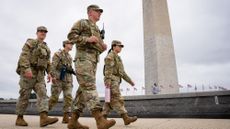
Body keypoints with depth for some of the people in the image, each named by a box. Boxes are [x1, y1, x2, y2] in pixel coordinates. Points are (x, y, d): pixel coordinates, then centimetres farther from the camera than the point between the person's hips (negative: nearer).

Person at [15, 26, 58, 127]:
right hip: (28, 72, -5)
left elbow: (48, 62, 20)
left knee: (42, 94, -12)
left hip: (39, 74, 5)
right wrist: (27, 68, -25)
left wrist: (49, 73, 5)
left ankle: (44, 118, -22)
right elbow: (24, 56, -11)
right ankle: (19, 118, 11)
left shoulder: (46, 48, 22)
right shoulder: (30, 42, 5)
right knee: (24, 95, -2)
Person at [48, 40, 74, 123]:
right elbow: (53, 66, -12)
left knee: (68, 98, -5)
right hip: (58, 79, -6)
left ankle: (66, 117, -2)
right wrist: (53, 76, -24)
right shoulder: (58, 54, 1)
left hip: (68, 80, 6)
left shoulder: (70, 57, 22)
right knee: (54, 98, -4)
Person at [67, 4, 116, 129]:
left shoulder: (97, 30, 30)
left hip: (93, 61, 8)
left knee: (83, 90, 1)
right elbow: (71, 35, -4)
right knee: (90, 87, -20)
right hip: (83, 58, -8)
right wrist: (87, 39, -14)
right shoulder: (82, 22, 9)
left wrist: (103, 47, 7)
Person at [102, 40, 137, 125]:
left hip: (115, 81, 10)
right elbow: (108, 69, -16)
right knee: (117, 99, -17)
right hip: (111, 81, -10)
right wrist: (108, 80, -28)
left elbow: (122, 72, 26)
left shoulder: (118, 58, 28)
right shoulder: (110, 56, -1)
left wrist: (130, 81, 20)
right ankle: (126, 118, -22)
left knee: (110, 101, 3)